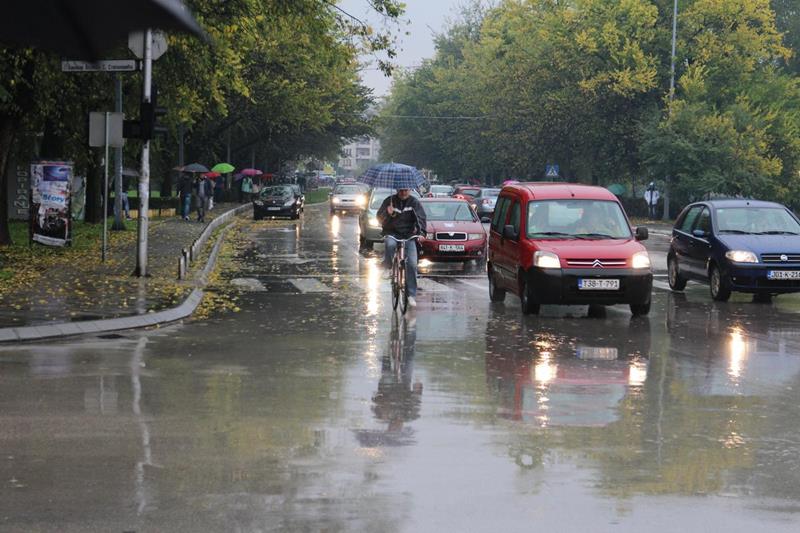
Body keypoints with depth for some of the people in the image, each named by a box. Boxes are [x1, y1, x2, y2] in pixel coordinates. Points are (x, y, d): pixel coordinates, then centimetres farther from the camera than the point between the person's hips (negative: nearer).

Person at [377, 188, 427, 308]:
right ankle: (388, 267, -10)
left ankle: (411, 295, -5)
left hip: (409, 236, 1)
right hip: (392, 234, -1)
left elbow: (421, 218, 0)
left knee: (412, 264, -13)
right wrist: (387, 213, -19)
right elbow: (380, 219, 4)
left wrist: (419, 230, -21)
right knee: (390, 244, -38)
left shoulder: (415, 203, 6)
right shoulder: (390, 201, 4)